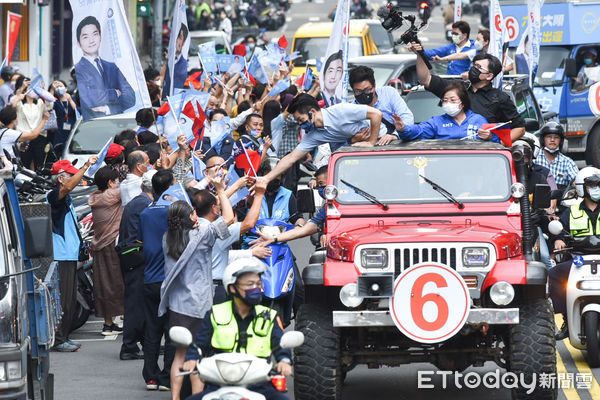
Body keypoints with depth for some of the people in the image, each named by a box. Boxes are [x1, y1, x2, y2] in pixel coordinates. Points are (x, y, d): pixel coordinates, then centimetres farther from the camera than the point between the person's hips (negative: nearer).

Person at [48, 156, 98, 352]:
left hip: (70, 255, 10)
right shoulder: (54, 196, -13)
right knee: (63, 299, -11)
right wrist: (86, 166, -35)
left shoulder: (66, 198, 19)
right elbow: (68, 187, -34)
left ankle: (64, 337, 18)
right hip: (61, 256, -10)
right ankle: (58, 339, -10)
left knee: (70, 299, 12)